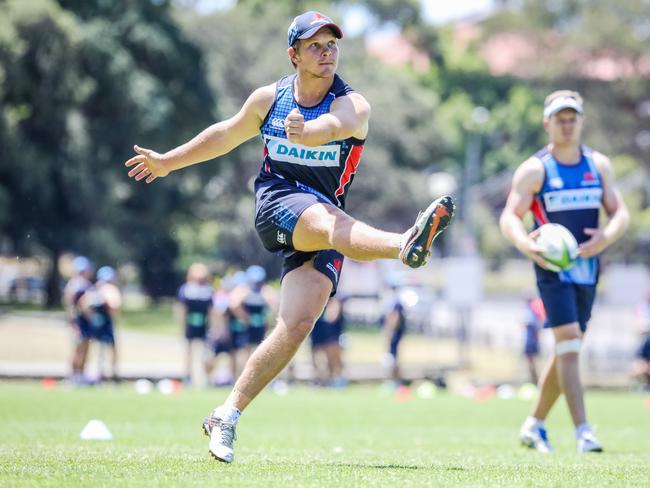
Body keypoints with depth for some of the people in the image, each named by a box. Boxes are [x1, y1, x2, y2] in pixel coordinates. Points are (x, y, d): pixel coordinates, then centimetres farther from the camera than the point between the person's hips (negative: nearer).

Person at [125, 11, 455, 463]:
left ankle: (227, 416, -5)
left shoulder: (352, 106, -5)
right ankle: (405, 244, -68)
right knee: (326, 219, -35)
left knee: (297, 324, -15)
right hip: (277, 203, 0)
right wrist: (168, 161, 33)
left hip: (326, 220, 0)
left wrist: (305, 132, -53)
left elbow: (330, 127, -30)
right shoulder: (269, 98, 6)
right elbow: (227, 134, 24)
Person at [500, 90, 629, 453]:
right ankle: (583, 431, -20)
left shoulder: (600, 165, 6)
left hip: (587, 269, 5)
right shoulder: (535, 170, -5)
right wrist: (525, 243, -31)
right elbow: (510, 216, -10)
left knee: (567, 351, 11)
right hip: (552, 267, -5)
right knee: (569, 343, -17)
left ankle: (535, 424, 25)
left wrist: (607, 236, -18)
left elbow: (621, 213, 5)